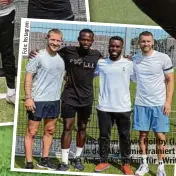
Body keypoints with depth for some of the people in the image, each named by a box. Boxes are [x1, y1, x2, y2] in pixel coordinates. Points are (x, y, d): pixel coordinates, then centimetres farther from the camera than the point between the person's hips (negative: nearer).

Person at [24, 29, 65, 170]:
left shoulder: (62, 58, 8)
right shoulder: (38, 56, -8)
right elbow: (28, 77, -10)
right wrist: (28, 97, -18)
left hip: (55, 101, 6)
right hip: (37, 100, -6)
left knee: (50, 131, 13)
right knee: (32, 132, 1)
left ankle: (44, 160, 26)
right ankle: (29, 164, 9)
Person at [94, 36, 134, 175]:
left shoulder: (129, 64, -2)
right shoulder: (100, 63, 2)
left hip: (123, 107, -1)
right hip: (104, 107, 1)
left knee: (125, 136, 9)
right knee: (104, 135, 11)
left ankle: (126, 164, 24)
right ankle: (104, 161, 27)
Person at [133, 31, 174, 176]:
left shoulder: (163, 58, -5)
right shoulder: (134, 59, 3)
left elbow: (170, 80, -1)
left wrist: (168, 101, -7)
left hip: (159, 104, -2)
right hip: (141, 104, 2)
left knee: (160, 135, 2)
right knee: (143, 134, 7)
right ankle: (144, 164, 21)